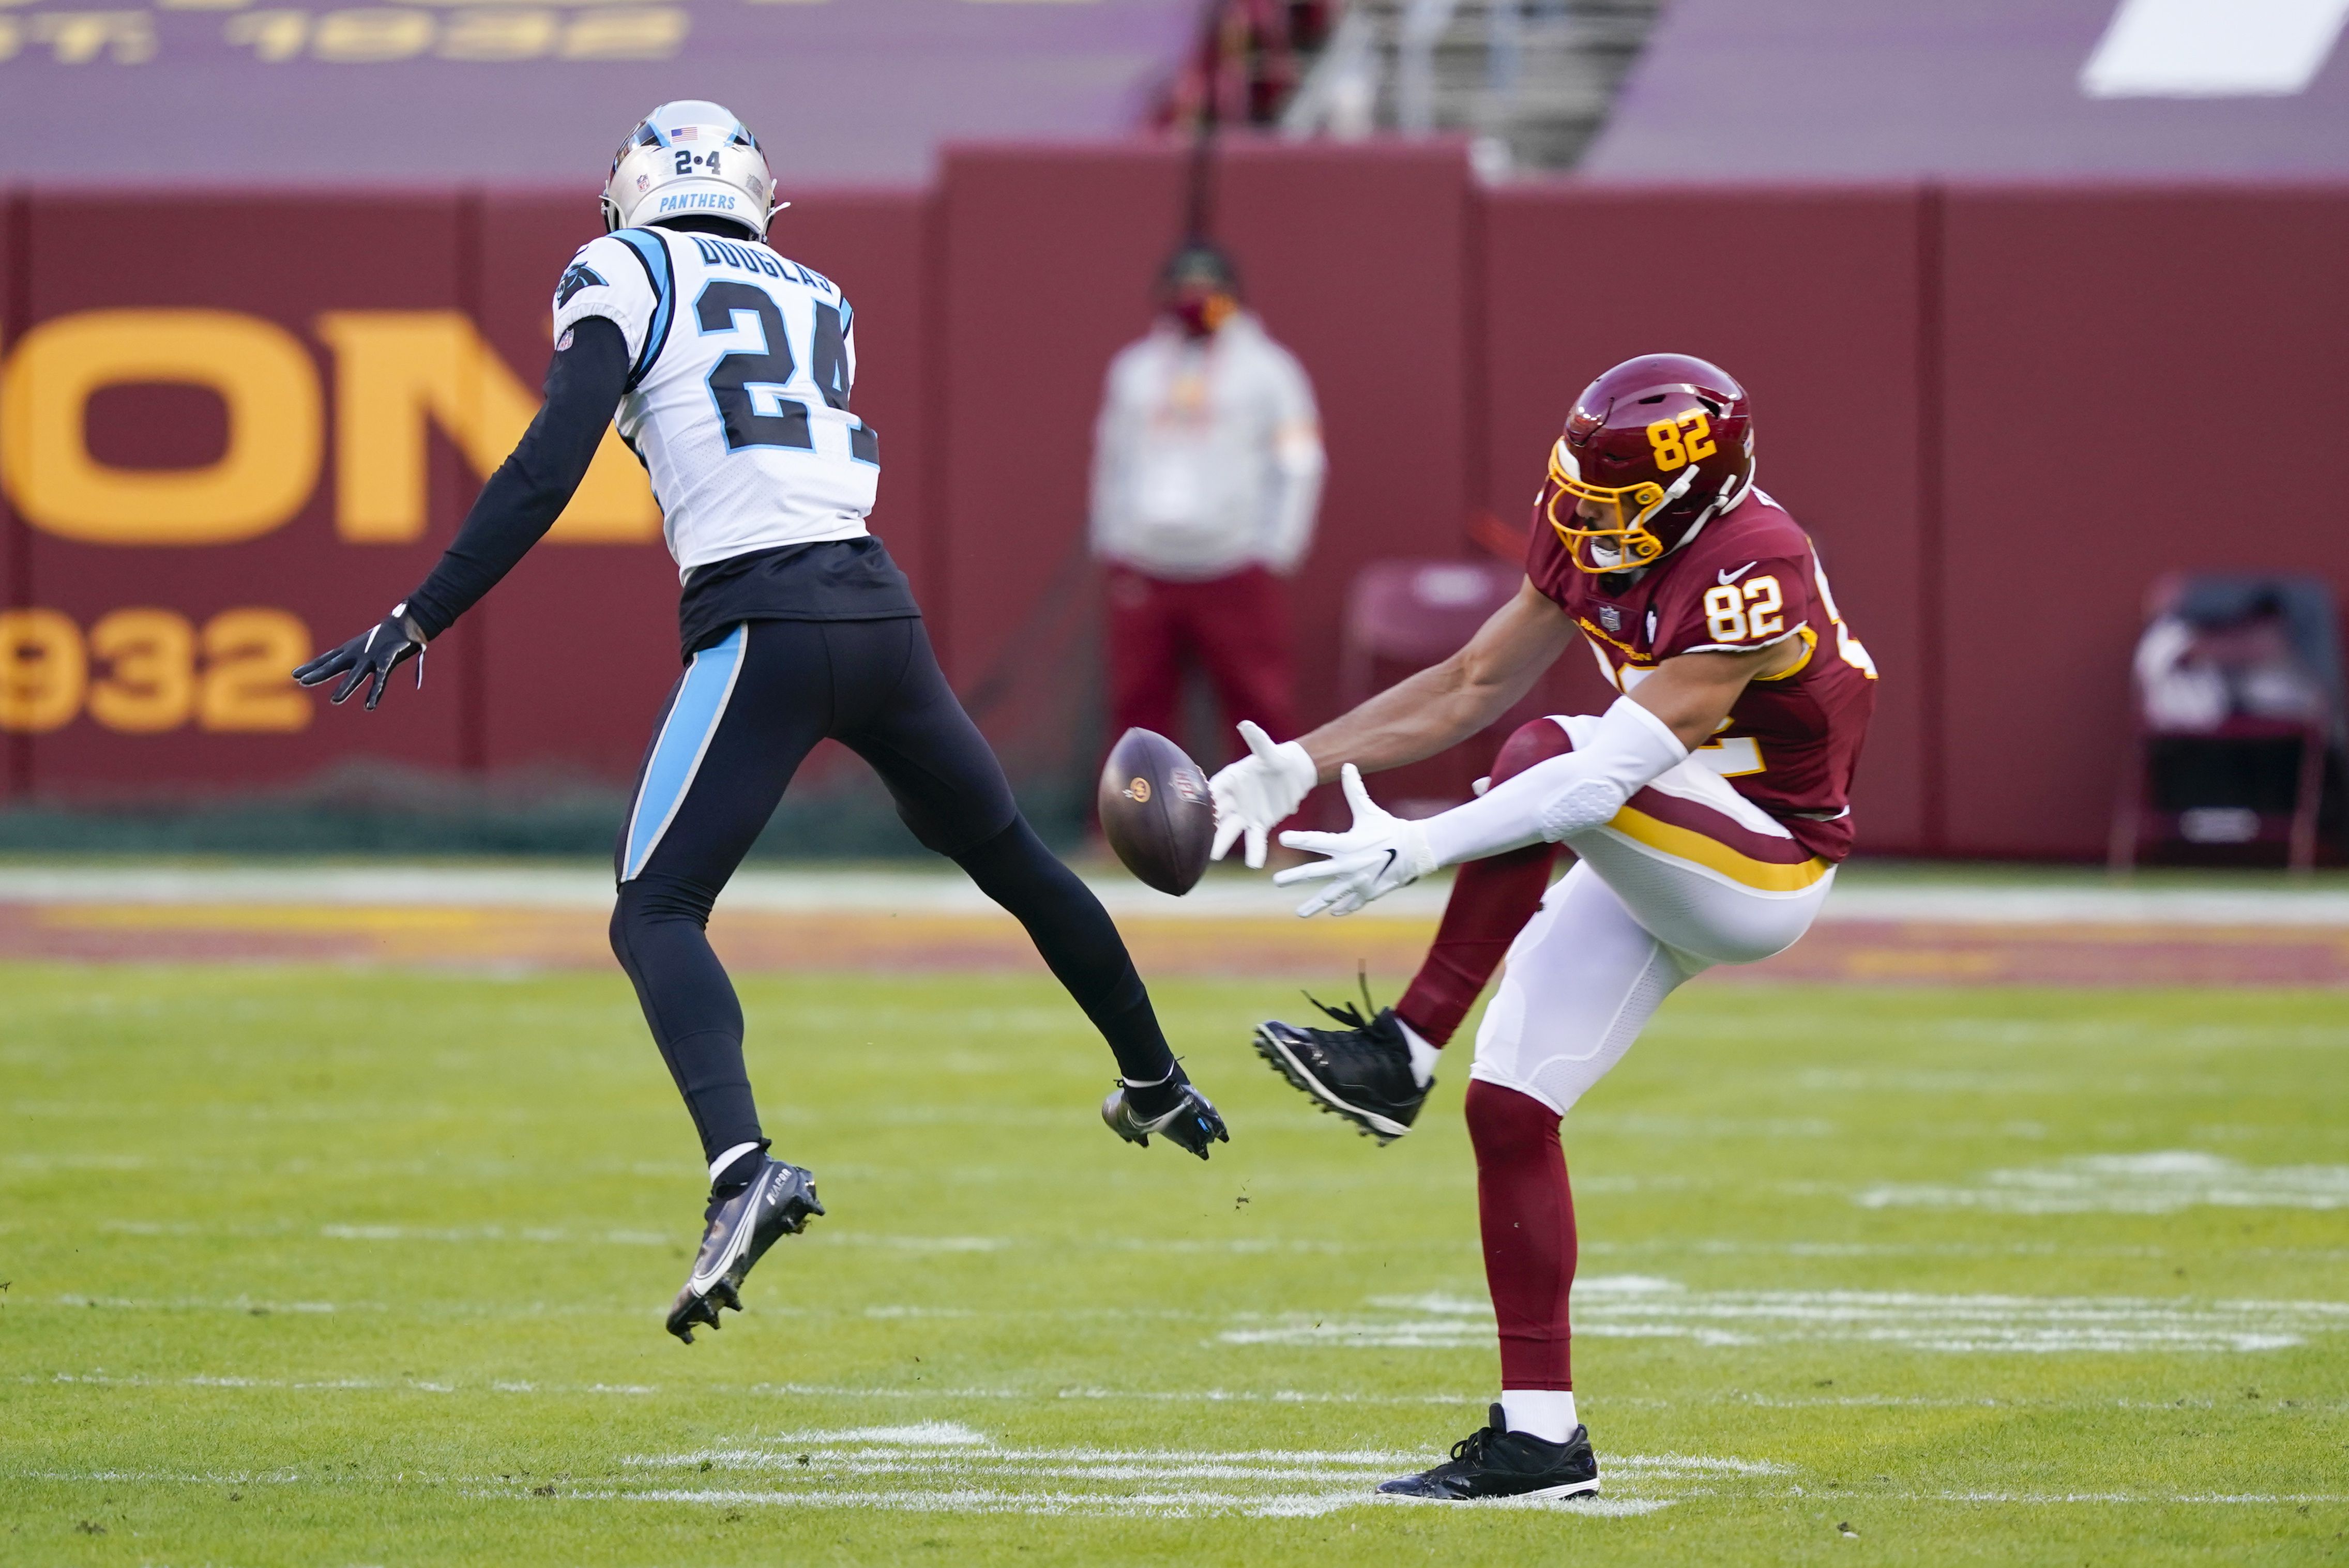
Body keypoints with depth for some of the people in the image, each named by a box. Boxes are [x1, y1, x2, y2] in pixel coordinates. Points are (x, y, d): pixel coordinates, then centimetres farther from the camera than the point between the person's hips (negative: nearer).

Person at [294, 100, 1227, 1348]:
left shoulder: (626, 274, 5)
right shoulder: (815, 299, 22)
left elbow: (547, 473, -6)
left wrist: (415, 625, -6)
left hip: (761, 626, -6)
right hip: (880, 610, 6)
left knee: (656, 915, -6)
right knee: (1009, 859, 25)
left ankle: (743, 1165, -31)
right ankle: (1159, 1088, 43)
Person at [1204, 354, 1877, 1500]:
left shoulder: (1748, 574, -29)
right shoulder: (1587, 537, -3)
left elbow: (1610, 773, -35)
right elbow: (1475, 684, 7)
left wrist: (1420, 849, -40)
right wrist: (1302, 762, -3)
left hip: (1762, 874, -9)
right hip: (1654, 876, 9)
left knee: (1546, 755, -31)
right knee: (1509, 1108, 0)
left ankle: (1402, 1054, -25)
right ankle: (1538, 1436, 3)